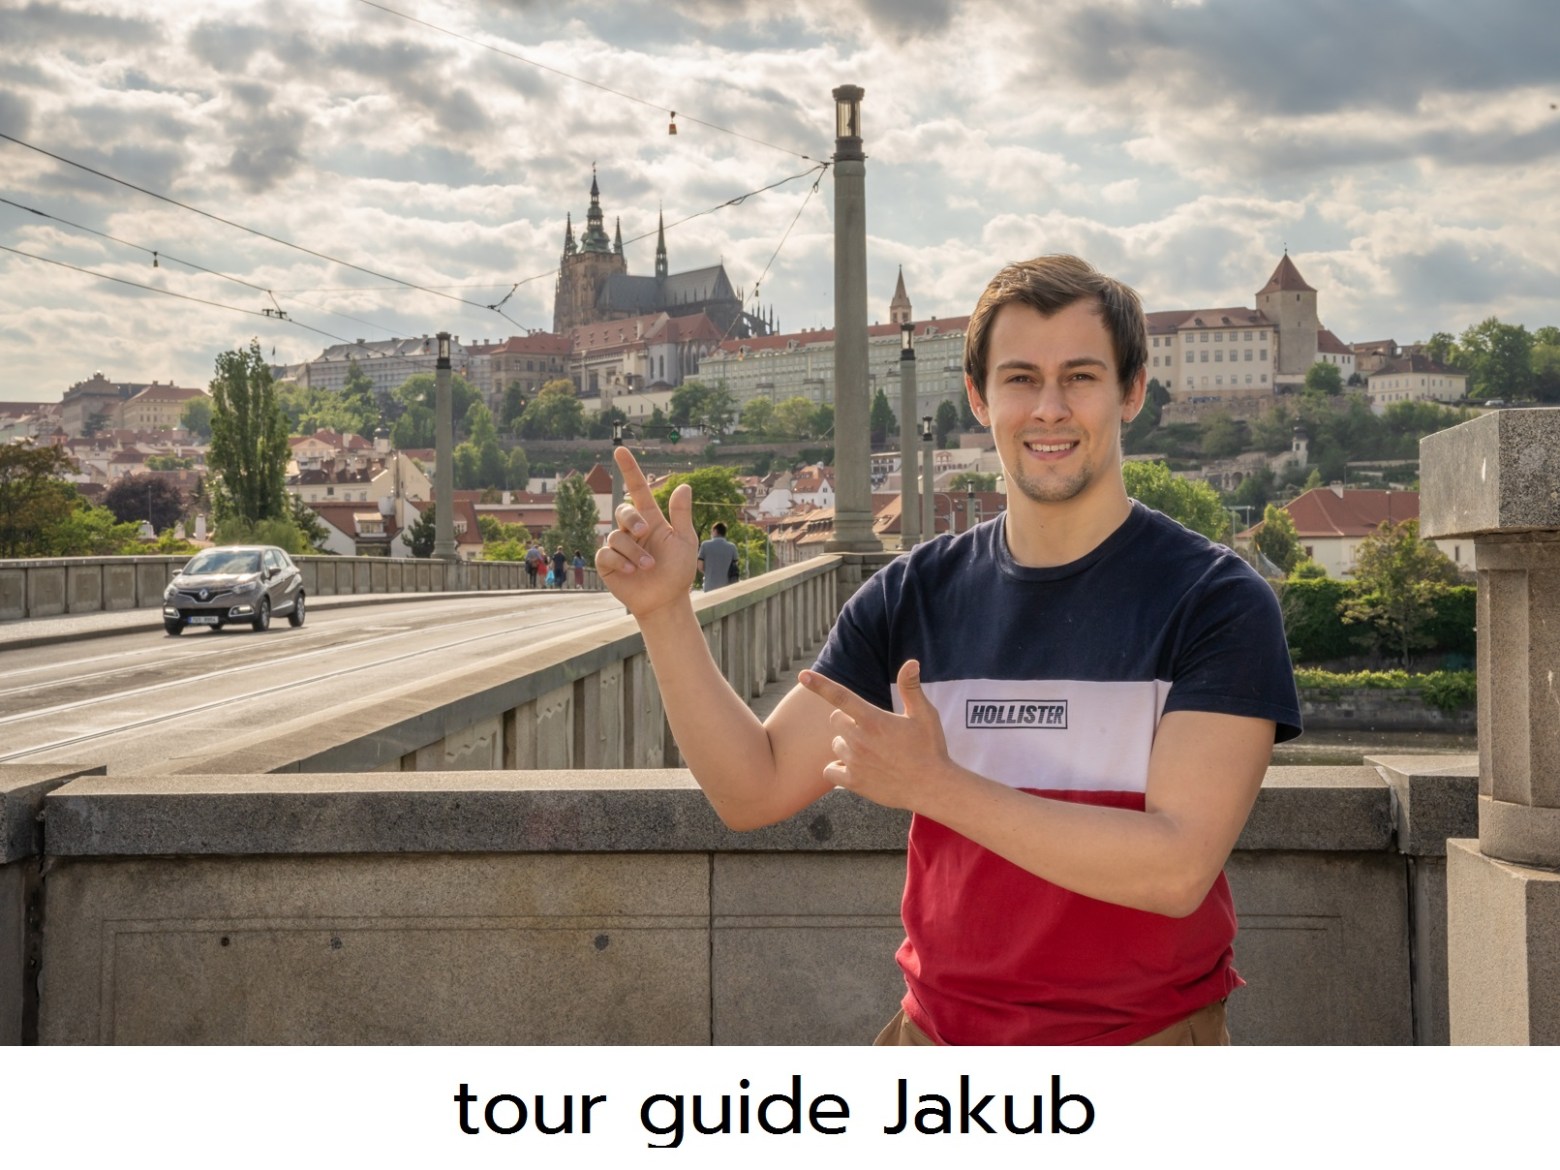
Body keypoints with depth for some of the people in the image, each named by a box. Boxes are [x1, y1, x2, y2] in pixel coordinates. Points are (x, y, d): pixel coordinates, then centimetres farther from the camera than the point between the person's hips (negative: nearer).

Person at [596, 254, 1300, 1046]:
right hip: (938, 1037, 3)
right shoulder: (913, 596, -1)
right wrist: (665, 614, -13)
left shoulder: (1216, 602, -13)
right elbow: (754, 788, -1)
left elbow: (1177, 868, -22)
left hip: (1142, 1043, -3)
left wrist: (934, 784, -27)